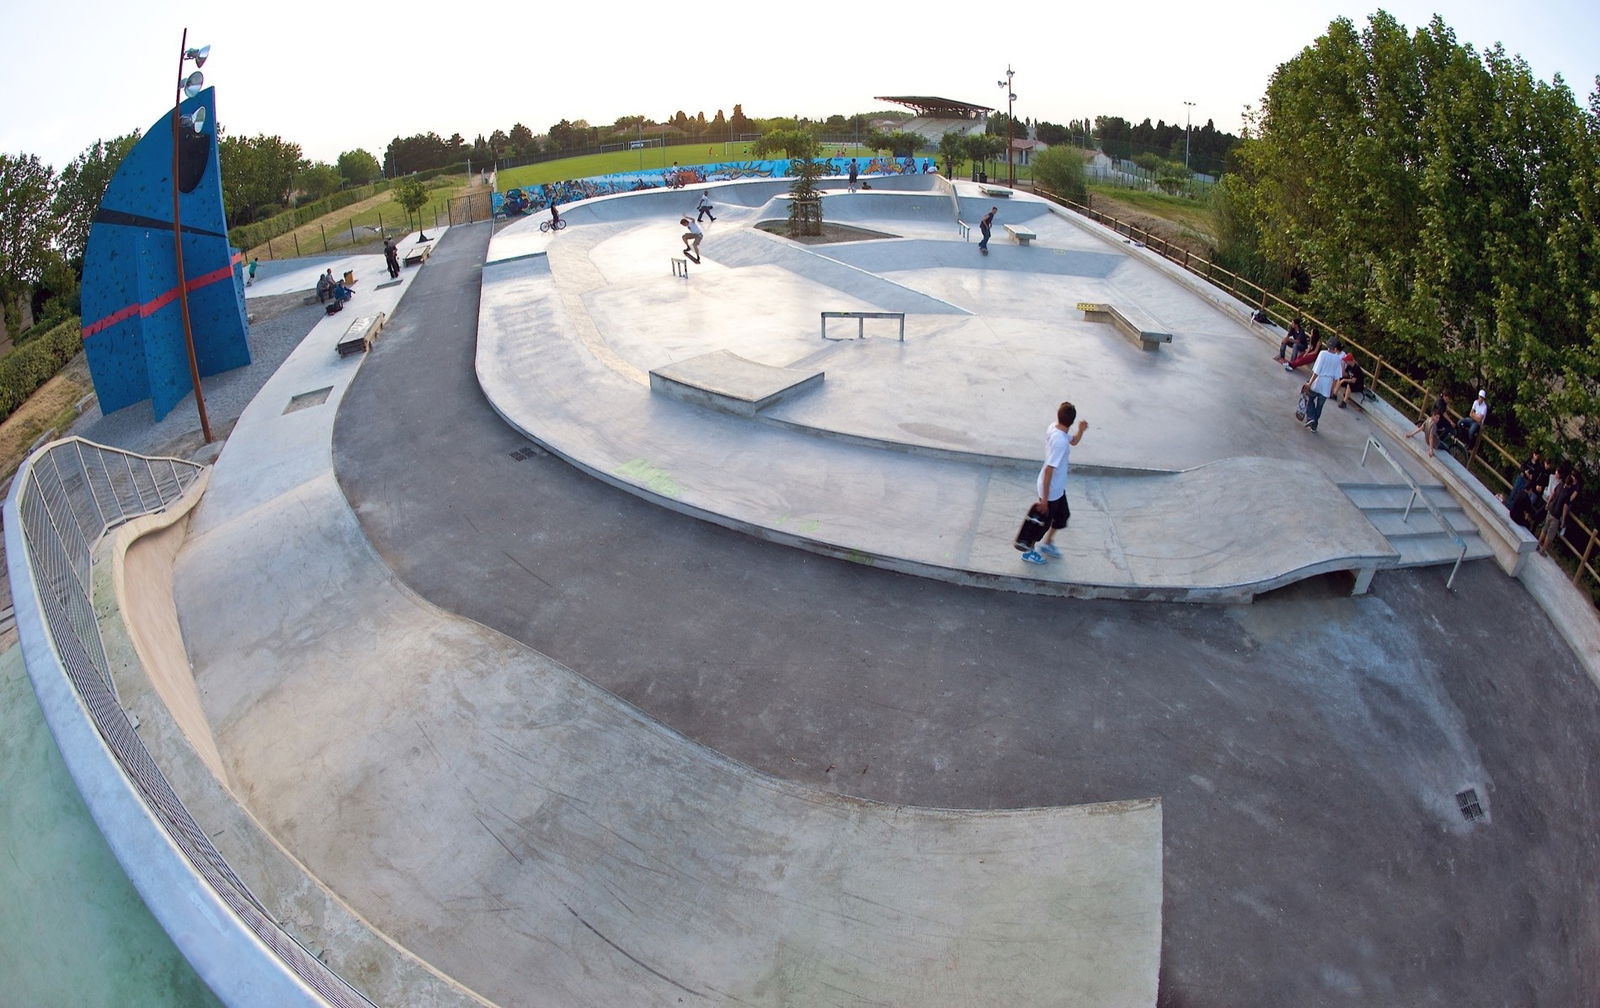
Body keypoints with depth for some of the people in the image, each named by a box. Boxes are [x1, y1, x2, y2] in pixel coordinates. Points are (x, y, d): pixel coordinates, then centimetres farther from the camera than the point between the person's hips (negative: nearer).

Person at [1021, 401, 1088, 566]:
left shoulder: (1054, 428, -7)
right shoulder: (1059, 441, -34)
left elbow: (1073, 441, 13)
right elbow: (1049, 470, -32)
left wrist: (1081, 430, -9)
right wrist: (1045, 498, -27)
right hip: (1051, 489, -9)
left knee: (1063, 514, 26)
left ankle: (1047, 543, 46)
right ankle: (1029, 551, 34)